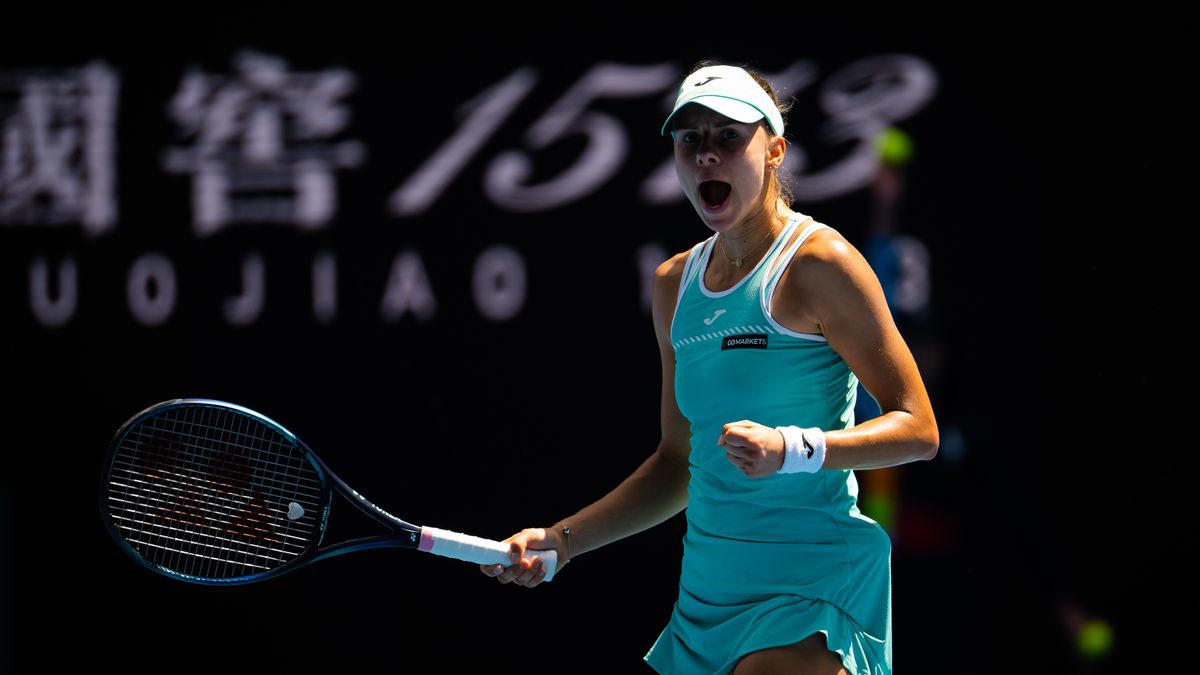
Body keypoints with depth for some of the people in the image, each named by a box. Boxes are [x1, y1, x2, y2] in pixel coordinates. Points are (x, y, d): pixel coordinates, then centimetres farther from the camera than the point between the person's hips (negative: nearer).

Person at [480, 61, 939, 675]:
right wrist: (561, 541, 13)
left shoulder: (816, 263, -8)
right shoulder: (674, 284, 13)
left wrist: (791, 449, -24)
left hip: (808, 583, -7)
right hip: (705, 589, 7)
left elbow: (917, 429, -10)